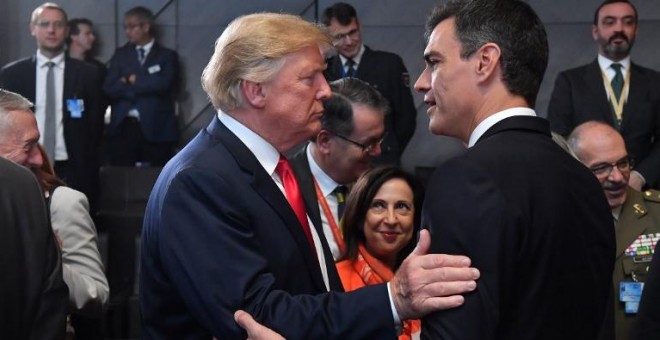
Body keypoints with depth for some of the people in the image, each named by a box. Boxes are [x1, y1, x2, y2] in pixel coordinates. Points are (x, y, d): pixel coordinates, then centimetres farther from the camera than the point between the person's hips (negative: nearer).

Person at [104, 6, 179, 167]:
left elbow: (163, 84, -11)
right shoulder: (121, 54, 15)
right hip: (123, 127, 2)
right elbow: (109, 88, 2)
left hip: (156, 129, -2)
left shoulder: (167, 55, 7)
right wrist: (146, 87, -6)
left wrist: (134, 81, -1)